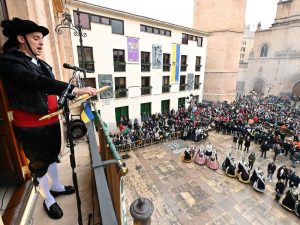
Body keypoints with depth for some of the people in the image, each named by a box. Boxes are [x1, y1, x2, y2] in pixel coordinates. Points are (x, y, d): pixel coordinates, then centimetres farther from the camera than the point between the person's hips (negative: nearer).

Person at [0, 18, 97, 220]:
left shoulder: (40, 63, 11)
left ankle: (56, 187, 45)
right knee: (39, 164, 11)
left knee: (52, 156, 22)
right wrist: (76, 90, -39)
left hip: (51, 121, 8)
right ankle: (48, 200, 33)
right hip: (31, 126, -7)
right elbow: (38, 82, -31)